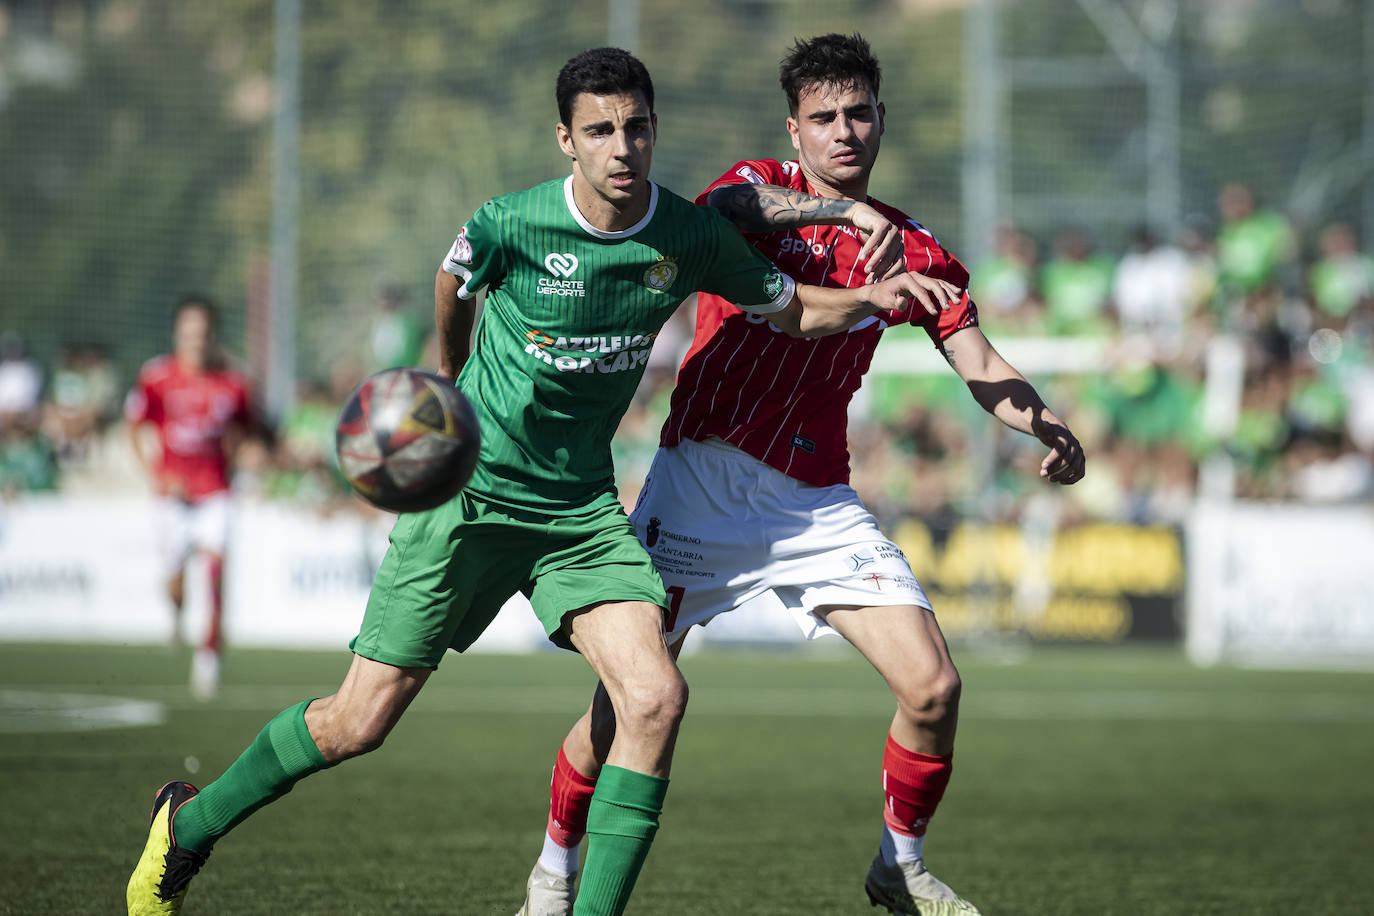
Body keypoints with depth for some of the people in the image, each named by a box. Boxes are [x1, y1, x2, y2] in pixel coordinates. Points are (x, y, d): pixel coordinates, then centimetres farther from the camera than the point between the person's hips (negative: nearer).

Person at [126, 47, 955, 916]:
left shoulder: (691, 237, -8)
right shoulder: (510, 225, -16)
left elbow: (789, 307, 9)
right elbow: (454, 287, 7)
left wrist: (873, 295, -10)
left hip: (581, 507, 3)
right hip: (470, 491, -3)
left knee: (656, 698, -19)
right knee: (359, 723, -2)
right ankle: (189, 826, 22)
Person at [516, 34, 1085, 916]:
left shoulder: (915, 251, 10)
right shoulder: (759, 186, 0)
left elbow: (981, 364, 3)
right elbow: (718, 211, -25)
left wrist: (1048, 428, -18)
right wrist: (835, 208, -41)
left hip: (819, 502, 3)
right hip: (703, 481, -3)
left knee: (933, 686, -7)